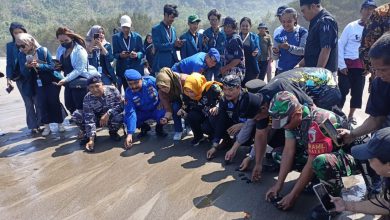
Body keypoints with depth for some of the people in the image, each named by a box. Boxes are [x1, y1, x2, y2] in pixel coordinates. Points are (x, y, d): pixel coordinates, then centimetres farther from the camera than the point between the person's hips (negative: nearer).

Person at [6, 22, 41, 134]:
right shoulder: (10, 46, 5)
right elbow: (9, 63, 6)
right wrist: (9, 78, -4)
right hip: (20, 78, 1)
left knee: (38, 102, 2)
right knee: (28, 103, 4)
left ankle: (40, 124, 13)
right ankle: (33, 126, 10)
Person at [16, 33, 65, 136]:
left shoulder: (43, 50, -12)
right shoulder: (21, 55, -2)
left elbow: (51, 66, -14)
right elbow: (24, 73, -2)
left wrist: (38, 65, -27)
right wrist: (26, 67, -23)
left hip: (51, 81, -3)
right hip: (38, 83, 3)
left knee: (54, 101, 0)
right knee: (42, 103, -3)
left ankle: (60, 124, 13)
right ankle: (46, 127, 7)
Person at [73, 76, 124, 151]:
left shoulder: (112, 90, -21)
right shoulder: (87, 99, -20)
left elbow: (120, 105, -20)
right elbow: (89, 120, -25)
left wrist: (108, 113, -35)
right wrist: (91, 139, -32)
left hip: (112, 118, -1)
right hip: (97, 119, 1)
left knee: (120, 116, -37)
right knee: (76, 115, -22)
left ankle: (113, 133, -1)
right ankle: (88, 135, 4)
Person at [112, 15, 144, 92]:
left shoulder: (137, 37, 5)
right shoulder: (116, 37, 6)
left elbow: (142, 52, 4)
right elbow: (114, 54, 5)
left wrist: (136, 55, -18)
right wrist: (120, 55, -18)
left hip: (136, 69, 0)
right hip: (122, 69, 0)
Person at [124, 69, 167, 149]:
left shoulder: (151, 81, -26)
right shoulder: (129, 93, -19)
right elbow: (130, 113, -24)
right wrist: (130, 134, -31)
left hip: (157, 109, -2)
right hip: (142, 113, 2)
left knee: (164, 113, -35)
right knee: (127, 119, -23)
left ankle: (159, 128, 4)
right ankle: (144, 127, 12)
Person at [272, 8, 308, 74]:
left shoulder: (302, 32, 1)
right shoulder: (279, 35, 9)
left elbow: (304, 50, -11)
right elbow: (275, 58, 10)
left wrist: (289, 47, -26)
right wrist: (275, 52, -13)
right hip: (282, 70, 3)